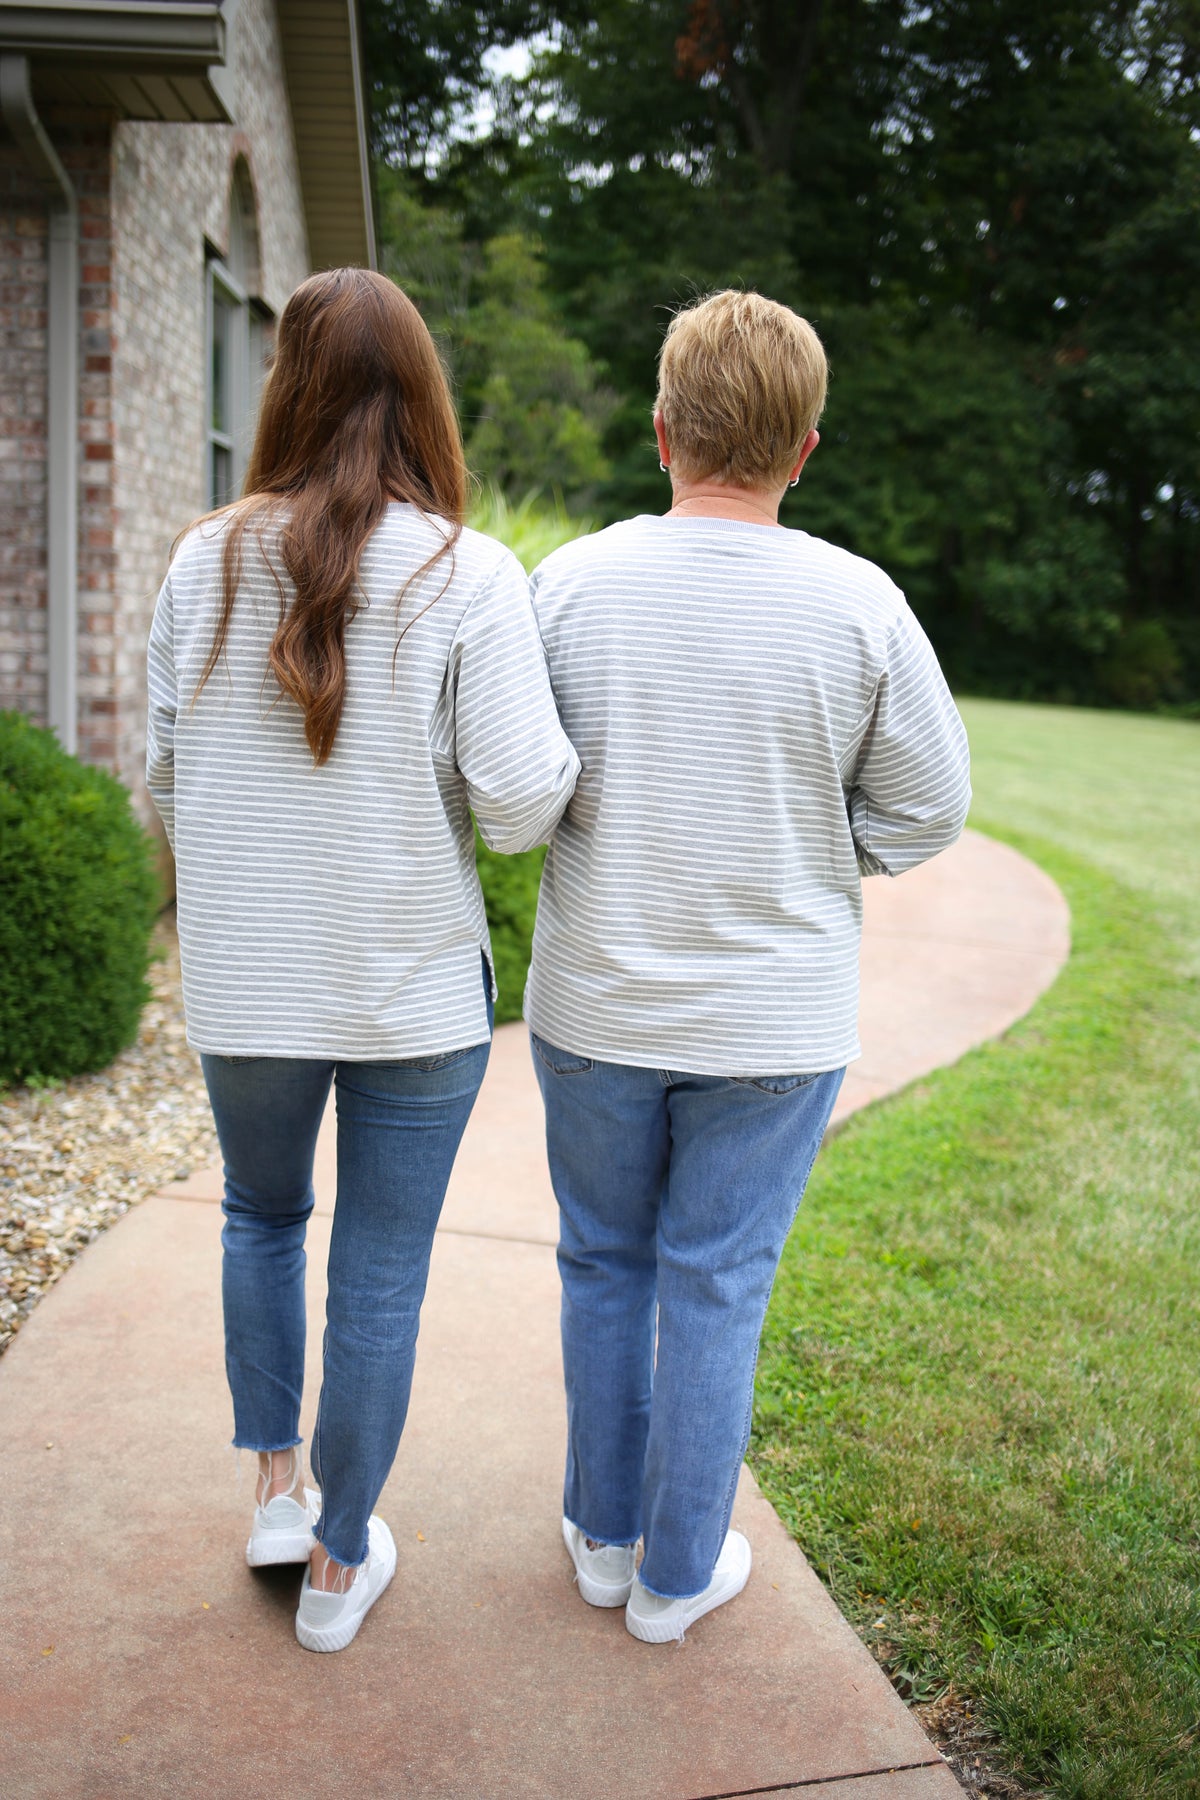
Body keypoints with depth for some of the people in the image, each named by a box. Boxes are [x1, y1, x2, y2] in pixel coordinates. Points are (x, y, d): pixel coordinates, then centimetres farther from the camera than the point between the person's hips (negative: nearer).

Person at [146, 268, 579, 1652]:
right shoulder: (468, 575, -13)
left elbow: (166, 778, 3)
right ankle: (340, 1563, 29)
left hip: (242, 986, 2)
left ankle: (276, 1485, 31)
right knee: (380, 1273, 13)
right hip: (415, 988, -2)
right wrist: (563, 746, 3)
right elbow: (521, 807, -18)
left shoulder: (205, 562, -4)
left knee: (261, 1214, 29)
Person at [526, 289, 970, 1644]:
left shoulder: (572, 580, -10)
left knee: (603, 1266, 20)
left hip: (597, 1007, 1)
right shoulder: (858, 603, -12)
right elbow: (923, 813, -4)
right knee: (716, 1289, 12)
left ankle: (602, 1535, 35)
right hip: (773, 1022, -1)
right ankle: (679, 1575, 28)